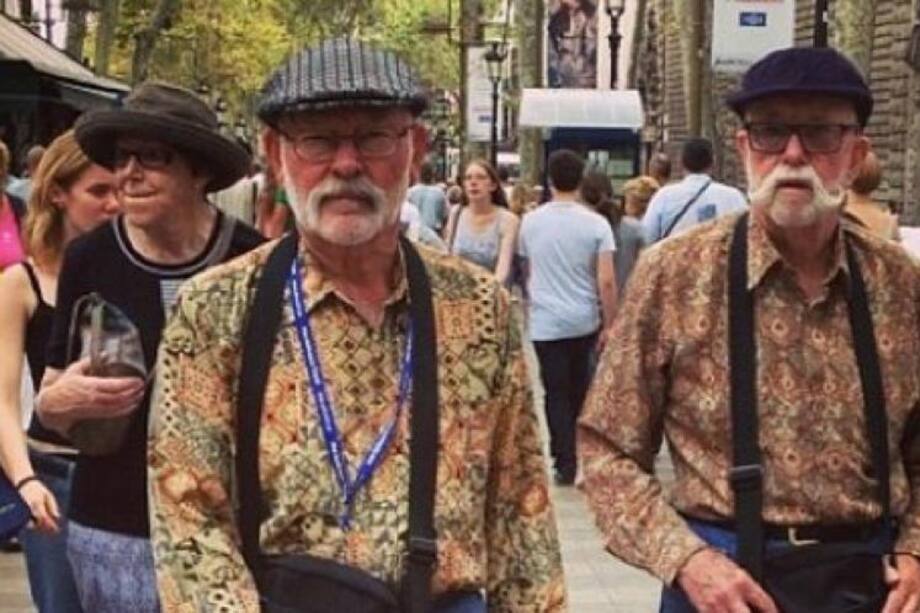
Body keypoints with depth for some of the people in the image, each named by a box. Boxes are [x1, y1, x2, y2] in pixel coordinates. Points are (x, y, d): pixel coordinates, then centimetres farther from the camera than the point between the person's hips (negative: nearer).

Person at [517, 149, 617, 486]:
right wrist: (609, 323, -2)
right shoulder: (596, 224, -8)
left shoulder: (530, 222, -1)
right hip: (585, 321, 1)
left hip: (546, 322, -1)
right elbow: (606, 281, -11)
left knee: (556, 393, 3)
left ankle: (566, 463, -1)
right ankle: (569, 452, 28)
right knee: (578, 388, 17)